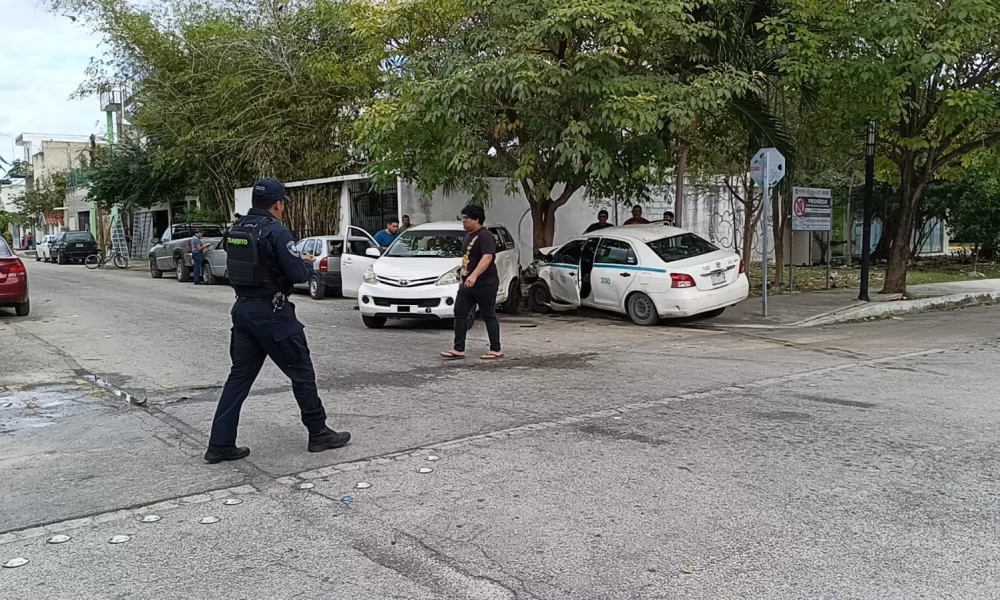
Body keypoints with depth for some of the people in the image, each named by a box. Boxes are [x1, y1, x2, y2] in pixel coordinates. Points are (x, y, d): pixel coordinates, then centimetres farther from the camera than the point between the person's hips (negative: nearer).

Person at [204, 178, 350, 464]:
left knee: (240, 376, 11)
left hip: (243, 308, 8)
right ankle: (319, 434, 17)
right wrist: (307, 263, 4)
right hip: (271, 312, -7)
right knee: (301, 373, 6)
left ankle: (220, 444, 11)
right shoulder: (275, 231, -16)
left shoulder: (235, 230, 8)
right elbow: (298, 274, -19)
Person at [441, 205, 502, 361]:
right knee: (459, 314, 4)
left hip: (485, 284, -9)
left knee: (488, 316, -1)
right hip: (468, 284, 9)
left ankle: (496, 350, 8)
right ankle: (458, 349, 7)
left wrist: (474, 275, -39)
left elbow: (487, 257, -28)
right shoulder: (469, 235, 16)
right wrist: (463, 277, 25)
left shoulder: (485, 236, -14)